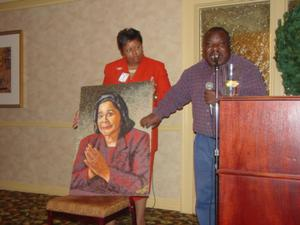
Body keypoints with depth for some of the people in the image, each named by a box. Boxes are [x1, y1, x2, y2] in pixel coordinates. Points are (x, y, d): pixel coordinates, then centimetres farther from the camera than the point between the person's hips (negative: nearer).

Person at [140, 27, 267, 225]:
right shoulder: (194, 72, 13)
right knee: (205, 196, 11)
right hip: (204, 143, 4)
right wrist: (157, 114, 2)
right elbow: (176, 95, 14)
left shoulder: (247, 69, -3)